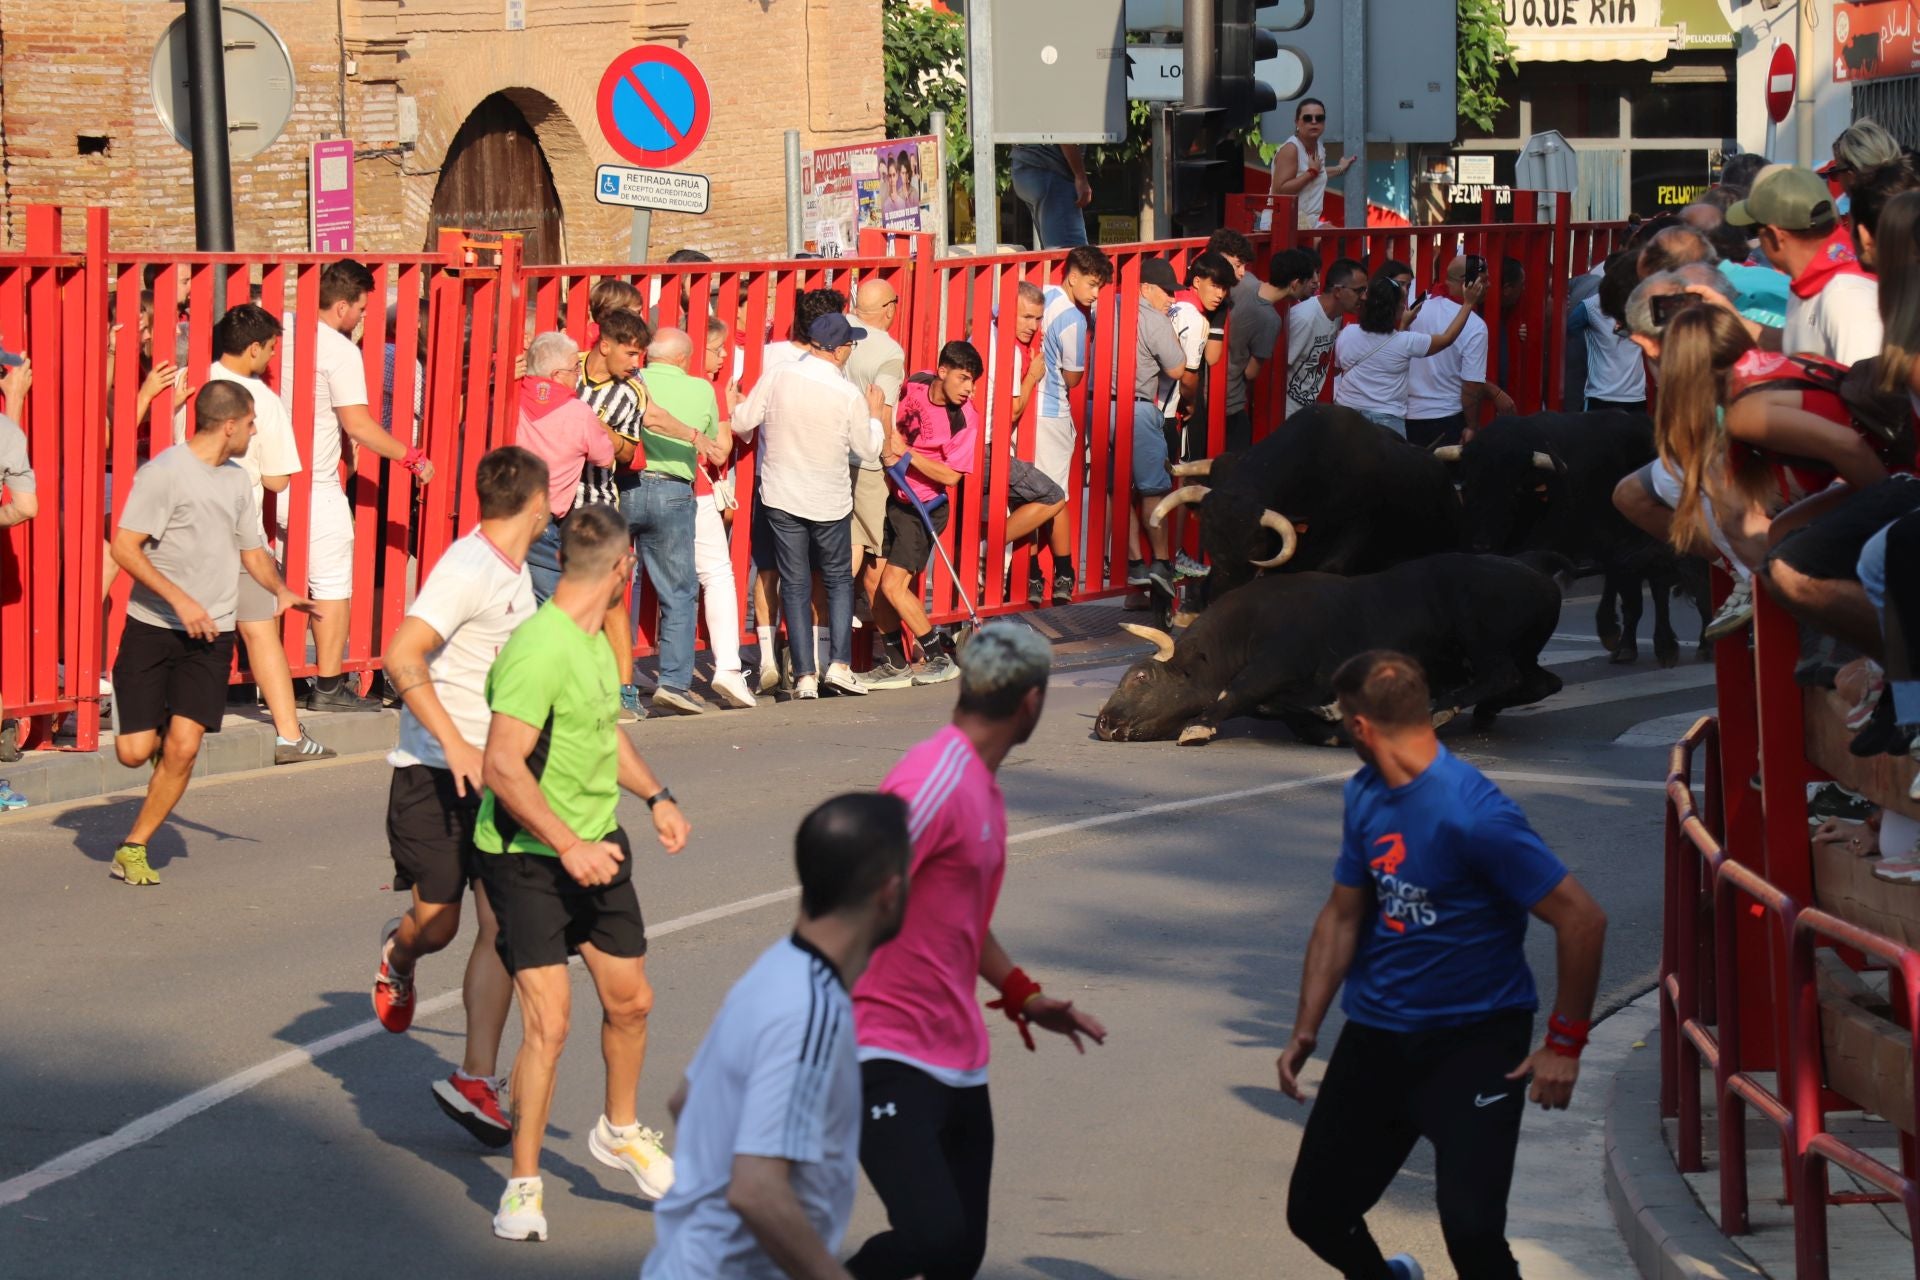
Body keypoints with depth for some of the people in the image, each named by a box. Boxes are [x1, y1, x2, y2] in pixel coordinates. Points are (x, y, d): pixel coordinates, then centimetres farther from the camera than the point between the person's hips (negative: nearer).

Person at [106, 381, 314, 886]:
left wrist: (279, 589, 3)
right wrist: (180, 600, -21)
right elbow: (124, 547, -14)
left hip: (210, 636, 5)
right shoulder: (164, 472, -10)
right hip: (151, 630, -5)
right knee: (135, 751, -7)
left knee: (183, 748, -9)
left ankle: (132, 849, 5)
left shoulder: (237, 480, 12)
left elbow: (252, 550, 24)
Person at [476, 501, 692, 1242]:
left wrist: (655, 795, 16)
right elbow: (502, 767, -28)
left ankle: (619, 1131, 41)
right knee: (549, 1023, -12)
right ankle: (523, 1187, 4)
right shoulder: (539, 649, -23)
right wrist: (567, 845, -29)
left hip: (597, 847, 9)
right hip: (527, 856, -9)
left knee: (630, 1001, 15)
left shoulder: (595, 640, 7)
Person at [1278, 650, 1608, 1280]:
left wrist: (1565, 1042, -16)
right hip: (1377, 1034, 7)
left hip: (1475, 1039, -7)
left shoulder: (1473, 814, -23)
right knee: (1314, 1214, 10)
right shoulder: (1365, 794, 2)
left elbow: (1582, 920, -21)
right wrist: (1305, 1032, 6)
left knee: (1470, 1228, -20)